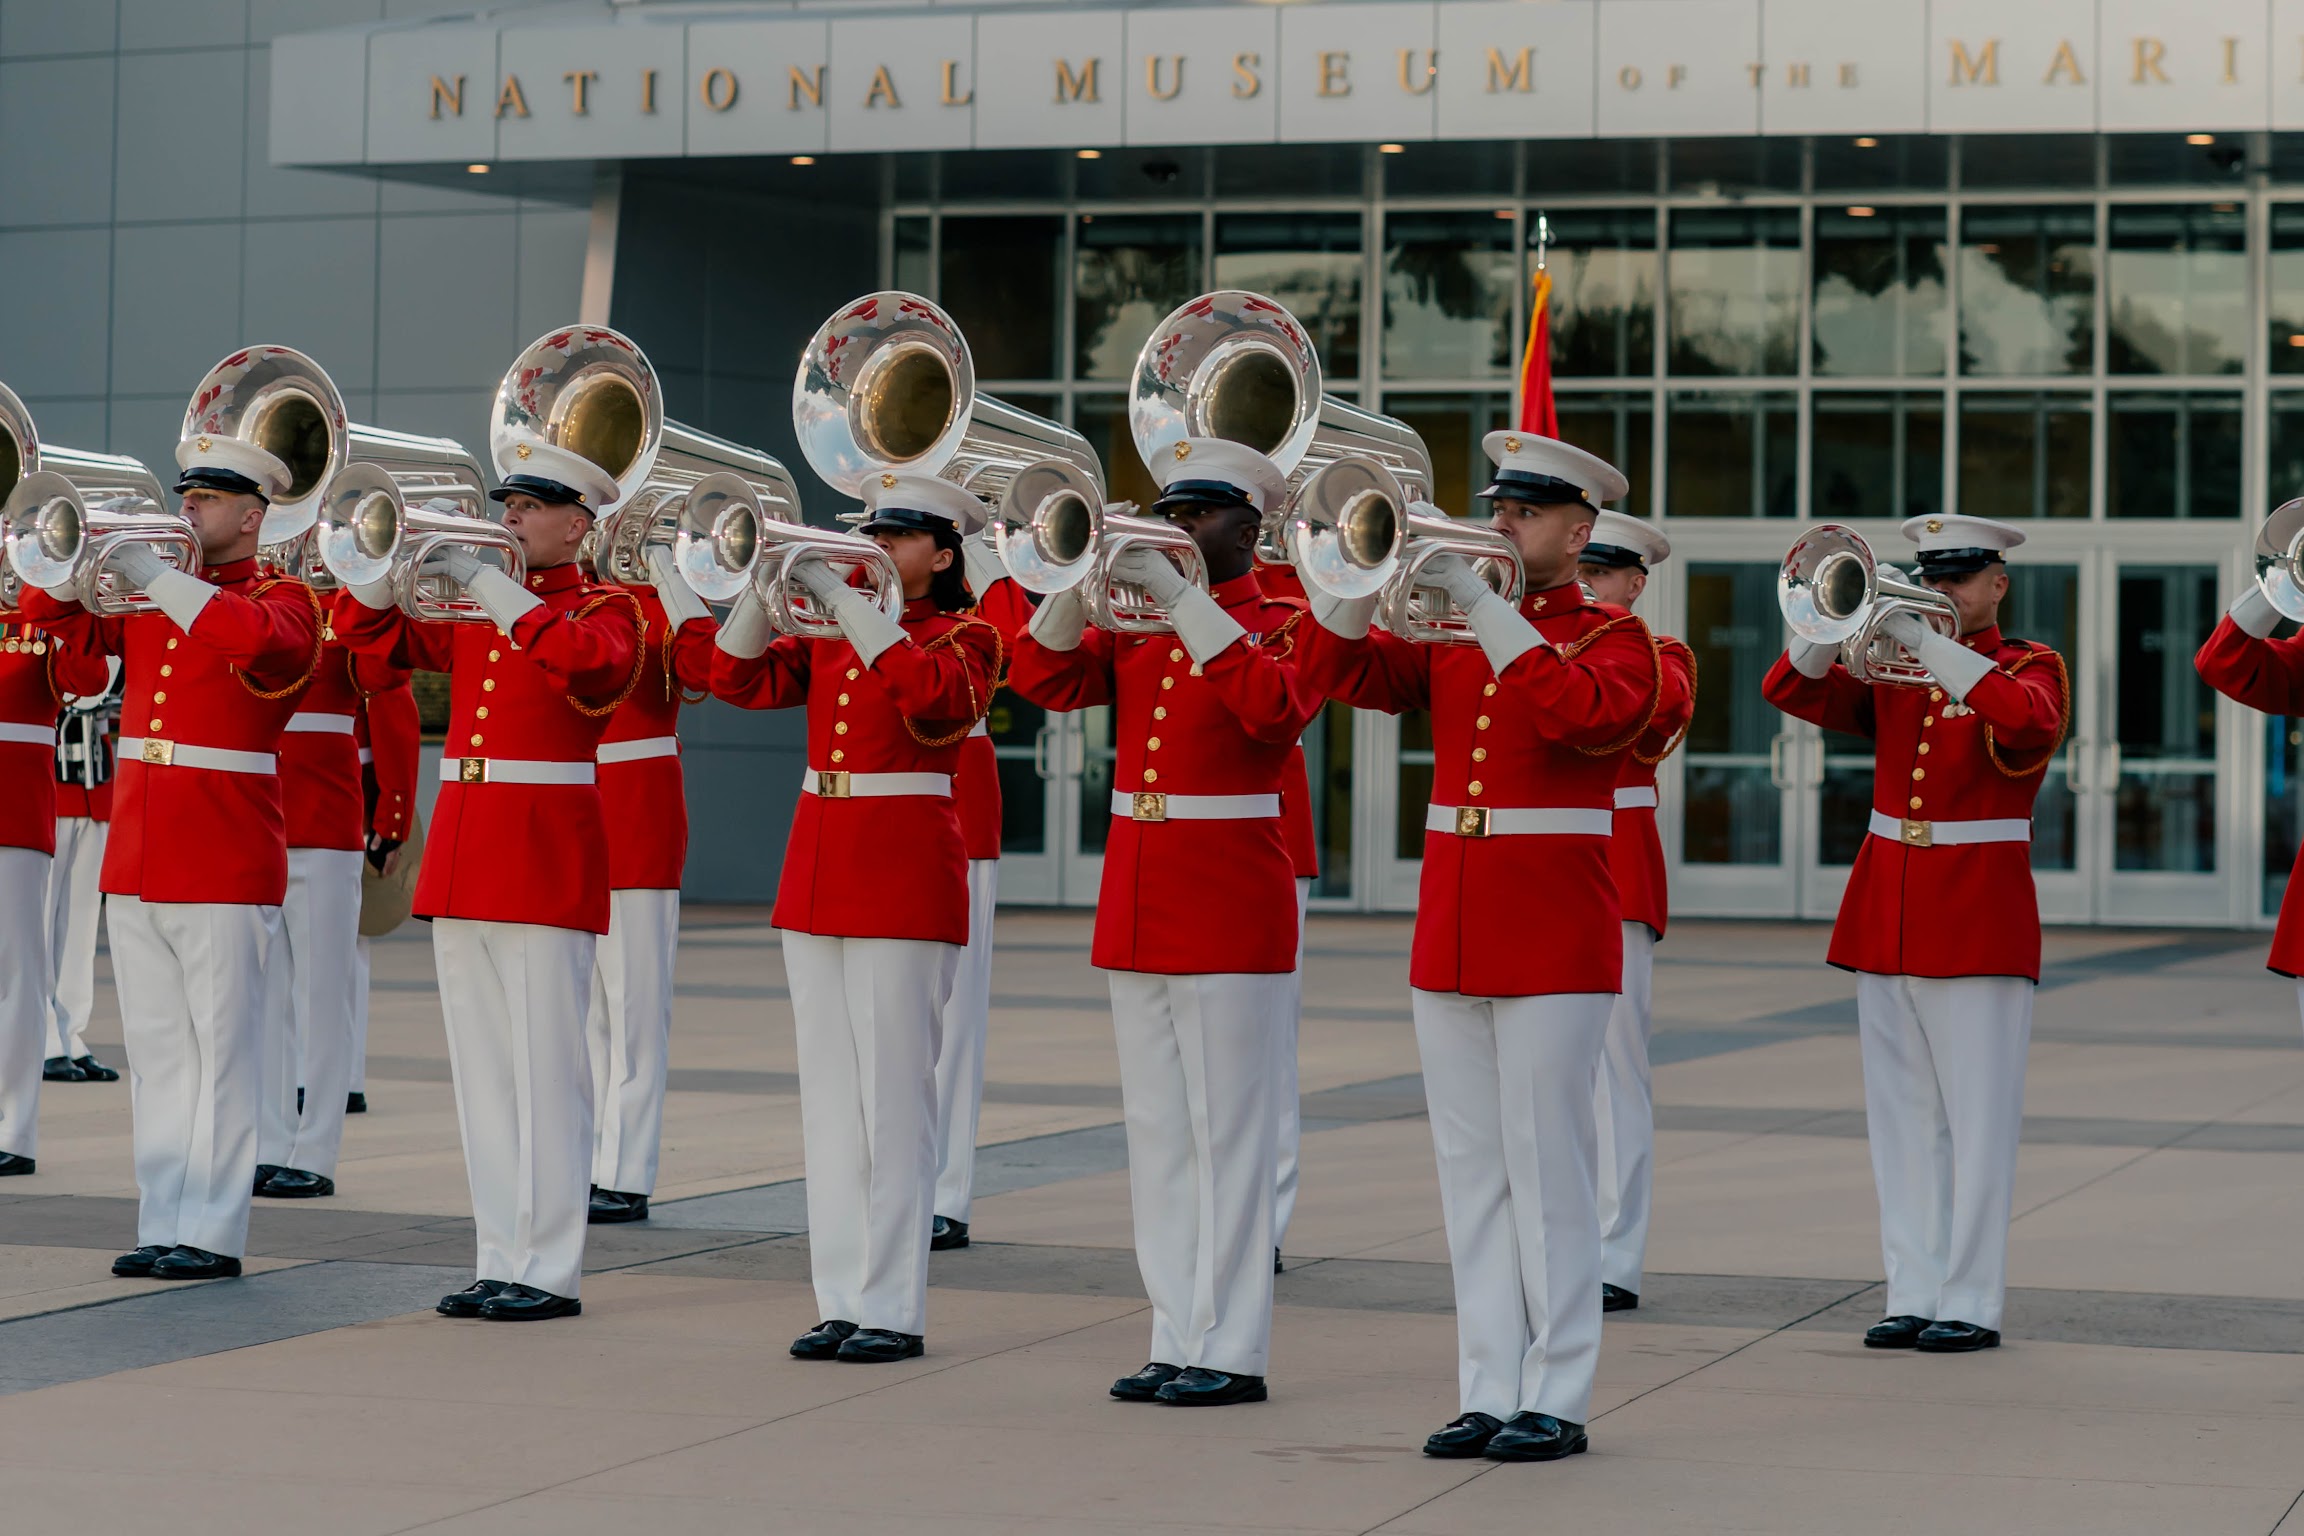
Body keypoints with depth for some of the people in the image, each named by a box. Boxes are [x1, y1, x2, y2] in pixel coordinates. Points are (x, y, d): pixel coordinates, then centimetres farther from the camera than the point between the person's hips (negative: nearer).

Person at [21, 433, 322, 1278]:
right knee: (154, 1050, 7)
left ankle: (213, 1233, -1)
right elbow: (49, 615, 13)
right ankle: (160, 1226, 11)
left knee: (220, 1049, -3)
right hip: (136, 861, 6)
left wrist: (155, 576, -23)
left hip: (224, 867, -6)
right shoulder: (149, 603, 16)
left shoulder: (282, 599, -3)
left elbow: (258, 639, -26)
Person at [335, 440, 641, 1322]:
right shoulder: (470, 614, 16)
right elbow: (368, 630, 15)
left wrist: (483, 581, -23)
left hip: (545, 863, -7)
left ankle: (549, 1272, -2)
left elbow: (584, 658, -24)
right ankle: (500, 1262, 12)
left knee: (544, 1070, -6)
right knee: (482, 1072, 8)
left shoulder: (604, 609, -2)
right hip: (463, 859, 7)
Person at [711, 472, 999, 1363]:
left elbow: (931, 693, -24)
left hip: (903, 881, -6)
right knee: (828, 1096, 6)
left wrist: (839, 595, -24)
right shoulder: (826, 639, 15)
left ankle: (894, 1311, -4)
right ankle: (841, 1301, 10)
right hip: (816, 876, 6)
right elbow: (740, 679, 4)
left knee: (893, 1096, -6)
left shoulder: (964, 638, -2)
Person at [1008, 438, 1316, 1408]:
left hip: (1229, 910, -7)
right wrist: (1086, 579, -13)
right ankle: (1176, 1341, 13)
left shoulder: (1283, 625, -4)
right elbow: (1045, 679, 1)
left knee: (1226, 1130, -4)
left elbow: (1272, 707, -25)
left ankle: (1233, 1353, -1)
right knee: (1157, 1130, 8)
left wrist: (1179, 598, -27)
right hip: (1135, 909, 7)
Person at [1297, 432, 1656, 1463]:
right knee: (1470, 1168, 6)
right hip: (1450, 939, 6)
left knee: (1546, 1167, -4)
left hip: (1554, 942, -6)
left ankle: (1556, 1402, 1)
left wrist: (1477, 602, -24)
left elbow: (1579, 712, -23)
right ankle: (1489, 1395, 11)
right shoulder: (1450, 640, 14)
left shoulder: (1615, 639, -2)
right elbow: (1341, 672, 3)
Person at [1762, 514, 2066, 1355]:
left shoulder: (2031, 667, 0)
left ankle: (1971, 1304, -1)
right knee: (1902, 1119, 6)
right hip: (1885, 916, 5)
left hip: (1979, 920, -5)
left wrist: (1926, 641, -27)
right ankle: (1913, 1295, 10)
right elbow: (1793, 691, 2)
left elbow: (2028, 720, -24)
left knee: (1977, 1119, -4)